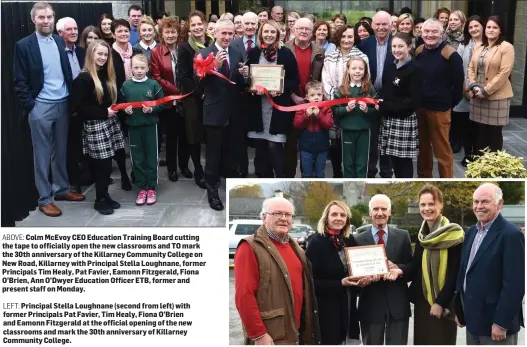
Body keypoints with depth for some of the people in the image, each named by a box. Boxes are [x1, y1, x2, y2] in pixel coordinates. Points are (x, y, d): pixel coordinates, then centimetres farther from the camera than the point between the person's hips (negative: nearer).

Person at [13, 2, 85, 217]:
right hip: (40, 107, -4)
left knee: (60, 150, 15)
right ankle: (44, 199, 12)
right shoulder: (24, 45, -6)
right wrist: (30, 106, -12)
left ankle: (61, 189, 29)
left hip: (62, 104, 5)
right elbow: (20, 82, -7)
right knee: (42, 154, 4)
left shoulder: (60, 41, 8)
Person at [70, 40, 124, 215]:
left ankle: (105, 195, 21)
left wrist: (117, 107, 1)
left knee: (106, 163, 8)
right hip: (95, 125, -7)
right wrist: (104, 112, -17)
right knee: (102, 164, -4)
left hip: (110, 122, 7)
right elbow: (78, 106, -17)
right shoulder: (83, 78, -12)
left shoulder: (108, 75, 12)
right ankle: (99, 200, 10)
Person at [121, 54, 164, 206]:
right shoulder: (126, 85, 1)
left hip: (150, 125, -2)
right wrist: (125, 109, -10)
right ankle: (142, 188, 18)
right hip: (133, 126, 2)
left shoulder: (153, 84, -5)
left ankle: (151, 188, 17)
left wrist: (152, 109, -17)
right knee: (137, 158, 8)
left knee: (151, 157, 6)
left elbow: (162, 103, -1)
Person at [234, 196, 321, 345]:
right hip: (270, 337, -7)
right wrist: (258, 334, -20)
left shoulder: (294, 247, 14)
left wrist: (306, 328, 14)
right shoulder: (250, 247, -11)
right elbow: (244, 295, -17)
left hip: (295, 333, 8)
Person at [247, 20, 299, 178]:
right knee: (260, 147, 9)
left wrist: (281, 89, -17)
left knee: (274, 146, -8)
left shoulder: (286, 54, -1)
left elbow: (295, 80, 0)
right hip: (258, 107, 3)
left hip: (278, 107, -3)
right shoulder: (253, 53, 6)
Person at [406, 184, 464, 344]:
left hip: (443, 303, -6)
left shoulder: (454, 234, -11)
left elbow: (455, 274, -13)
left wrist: (440, 302, -16)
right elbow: (416, 267, 8)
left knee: (441, 341, 1)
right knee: (422, 341, 11)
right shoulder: (422, 235, 8)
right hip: (422, 300, 6)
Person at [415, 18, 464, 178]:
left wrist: (449, 104, -1)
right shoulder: (419, 51, 5)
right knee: (423, 146, 17)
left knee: (442, 150, 0)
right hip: (419, 107, 6)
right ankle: (423, 178, 32)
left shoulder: (450, 54, -12)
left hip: (439, 109, -5)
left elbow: (458, 83, -7)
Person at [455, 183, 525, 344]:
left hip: (494, 321, -7)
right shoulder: (472, 231, 9)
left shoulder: (511, 235, -16)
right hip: (472, 319, 7)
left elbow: (514, 285, -19)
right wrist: (460, 310, 13)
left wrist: (501, 323, -19)